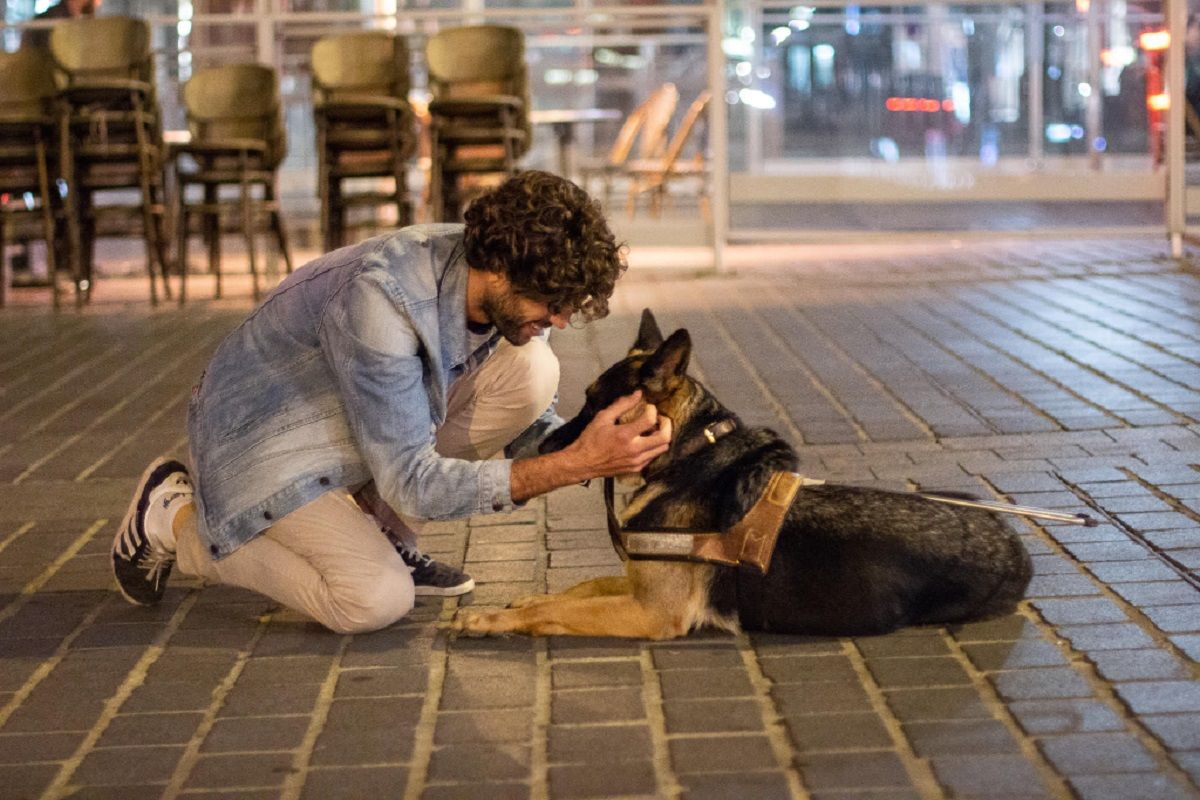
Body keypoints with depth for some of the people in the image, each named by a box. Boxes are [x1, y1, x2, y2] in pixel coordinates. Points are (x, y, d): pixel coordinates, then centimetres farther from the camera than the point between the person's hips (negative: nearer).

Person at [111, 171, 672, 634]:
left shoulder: (508, 289, -14)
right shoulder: (382, 301, -37)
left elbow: (532, 426, -1)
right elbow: (416, 486, -34)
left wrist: (609, 447, -24)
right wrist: (577, 465, -39)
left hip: (382, 421, 7)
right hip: (272, 431, -7)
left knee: (530, 370, -15)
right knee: (377, 601, -25)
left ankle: (372, 522, 2)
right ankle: (176, 518, -2)